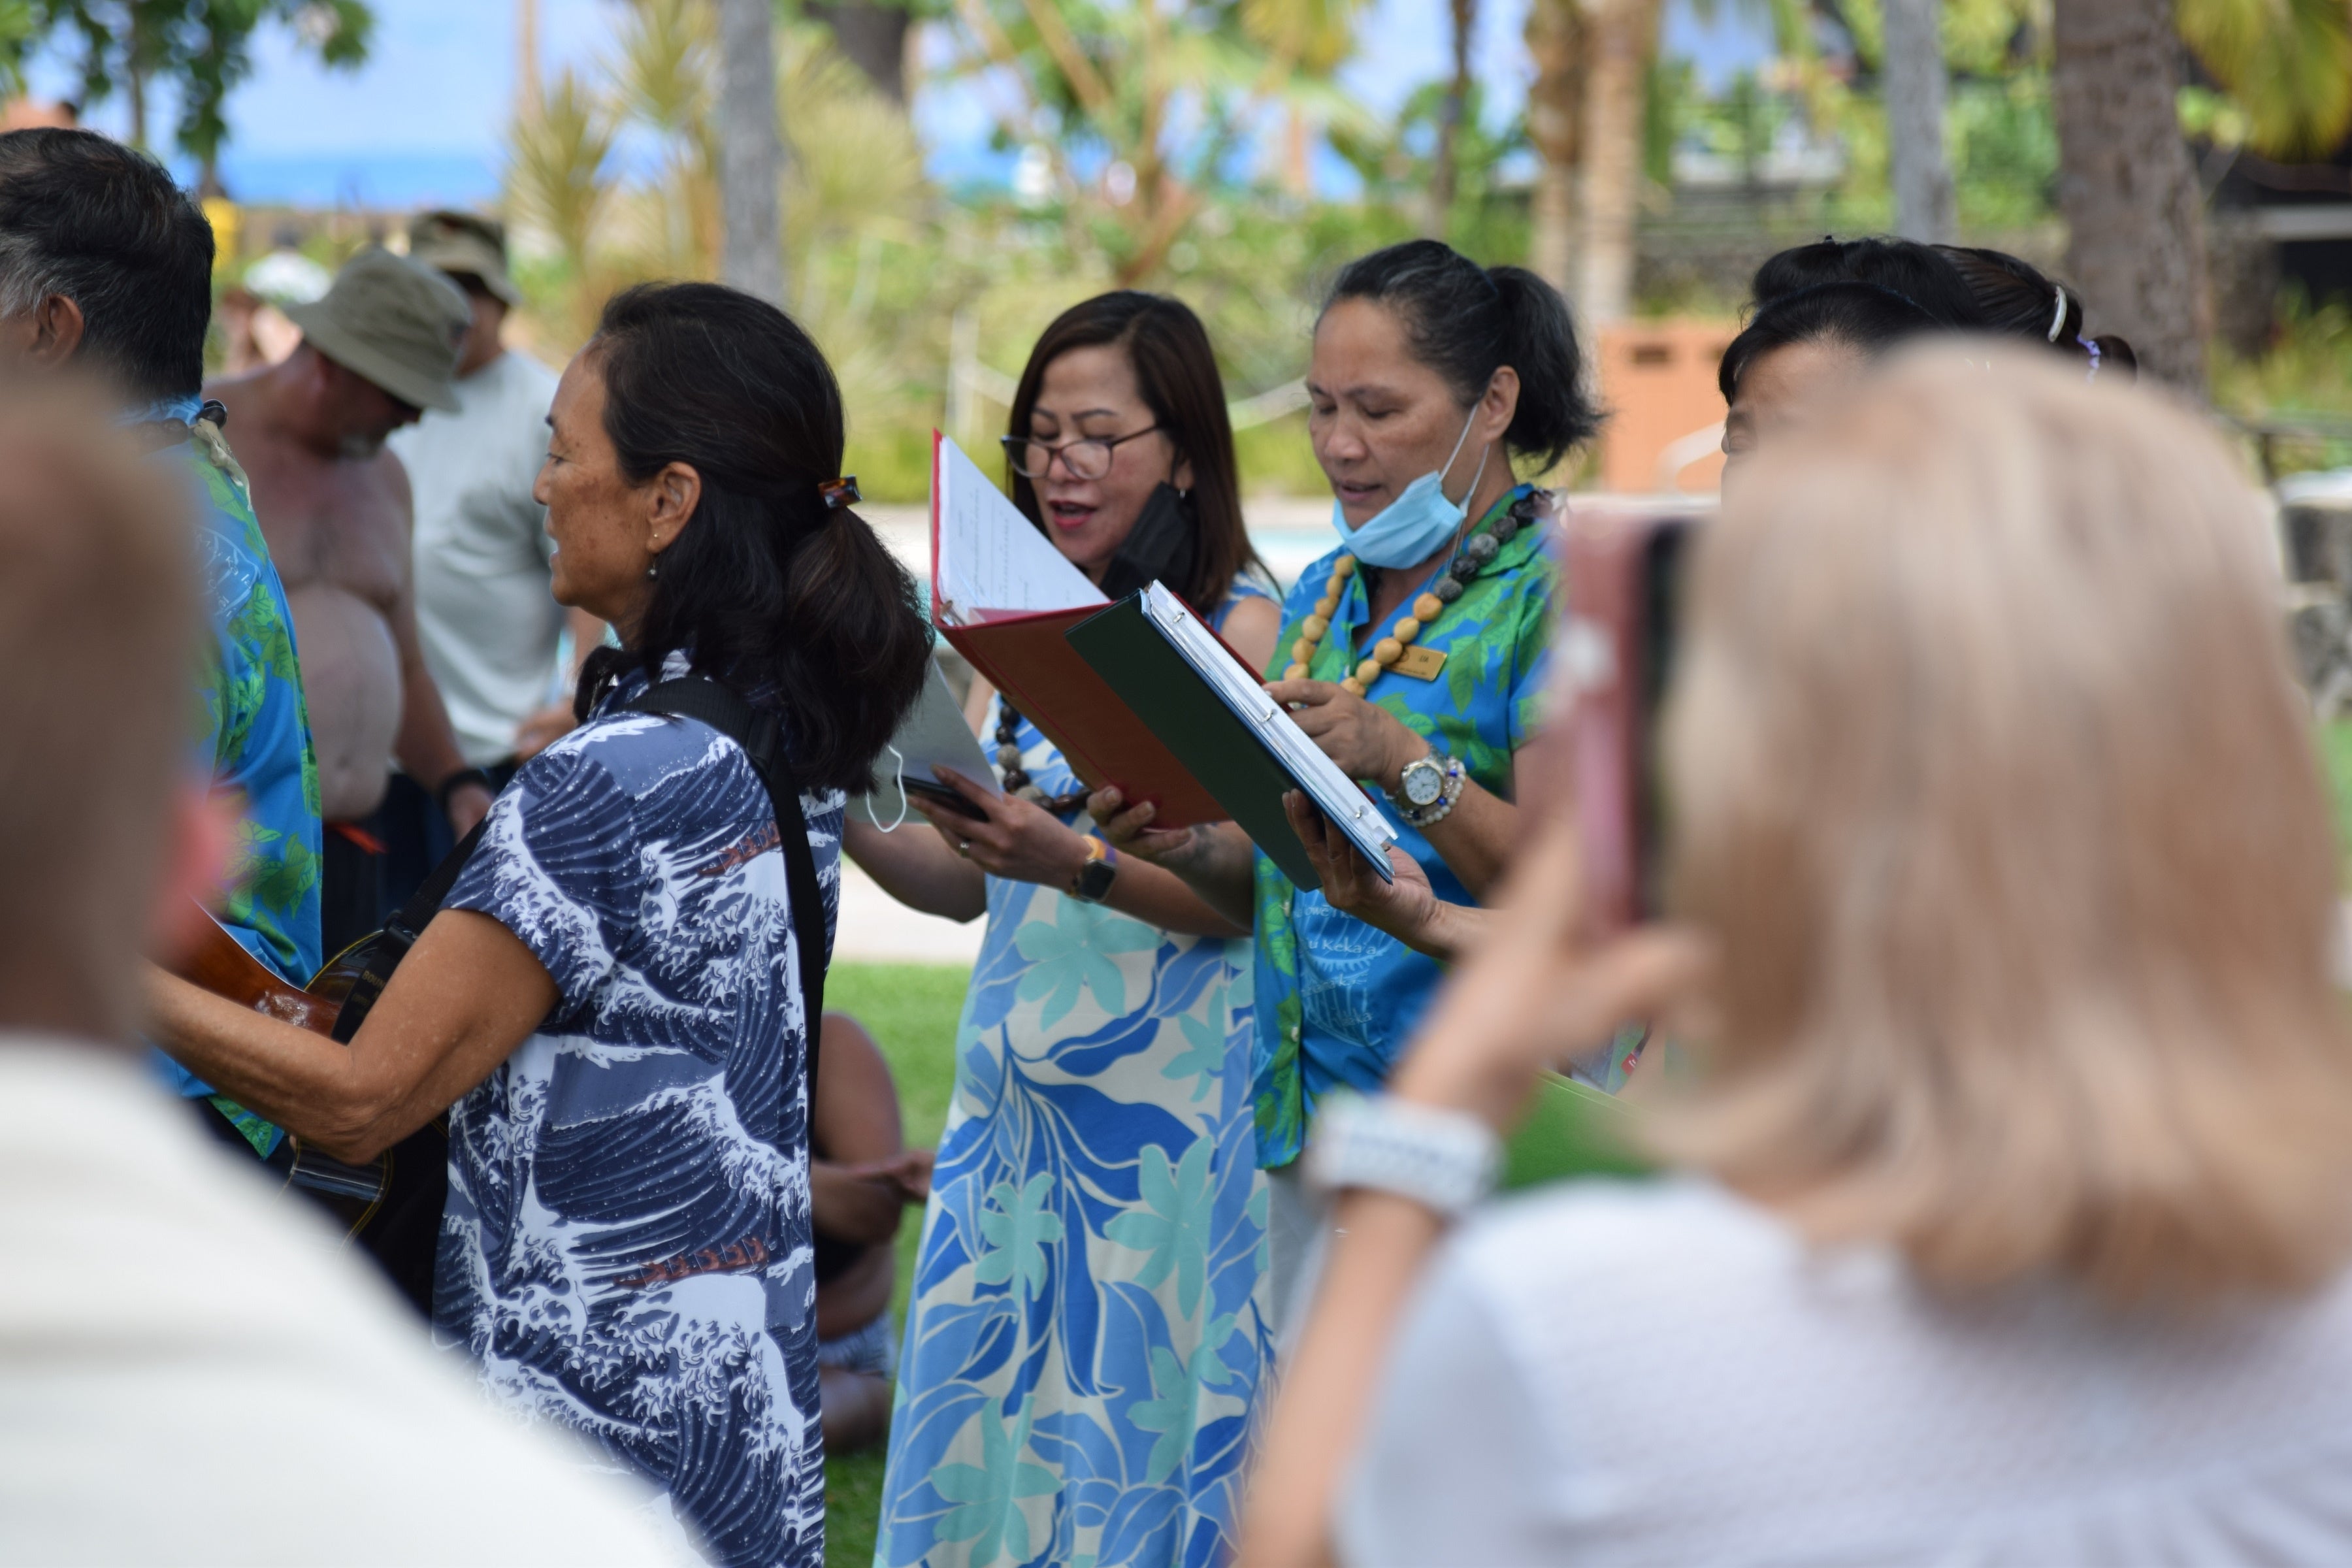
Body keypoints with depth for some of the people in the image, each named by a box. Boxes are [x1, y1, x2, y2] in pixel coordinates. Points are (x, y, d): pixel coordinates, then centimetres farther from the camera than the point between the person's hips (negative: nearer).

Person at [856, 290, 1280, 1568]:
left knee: (1130, 1447, -2)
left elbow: (1250, 893, -14)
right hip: (1008, 1095, 6)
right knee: (974, 1435, 8)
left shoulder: (1241, 627, -6)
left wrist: (1078, 865, -28)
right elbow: (963, 884, 15)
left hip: (1167, 1110, -6)